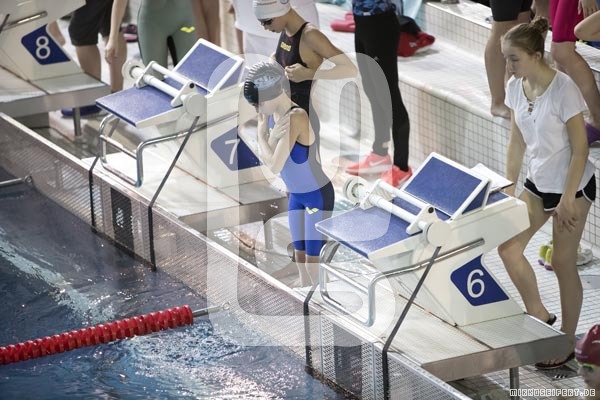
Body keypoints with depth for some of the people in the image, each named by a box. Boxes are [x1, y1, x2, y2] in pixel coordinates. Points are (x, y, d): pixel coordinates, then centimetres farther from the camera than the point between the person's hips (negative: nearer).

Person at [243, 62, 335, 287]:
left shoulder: (296, 118, -32)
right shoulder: (278, 114, -5)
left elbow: (275, 166, -33)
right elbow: (265, 159, -4)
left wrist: (261, 134, -19)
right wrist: (271, 135, -21)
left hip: (318, 196, -9)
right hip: (297, 195, 9)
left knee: (312, 263, -4)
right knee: (300, 258, 15)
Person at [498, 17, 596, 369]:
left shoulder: (563, 89, -23)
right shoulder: (515, 87, -3)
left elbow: (580, 148, -19)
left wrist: (567, 200, -20)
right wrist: (509, 189, 8)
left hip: (572, 185, -7)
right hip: (538, 183, 7)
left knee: (563, 262, 1)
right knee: (508, 247, -1)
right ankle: (539, 315, 18)